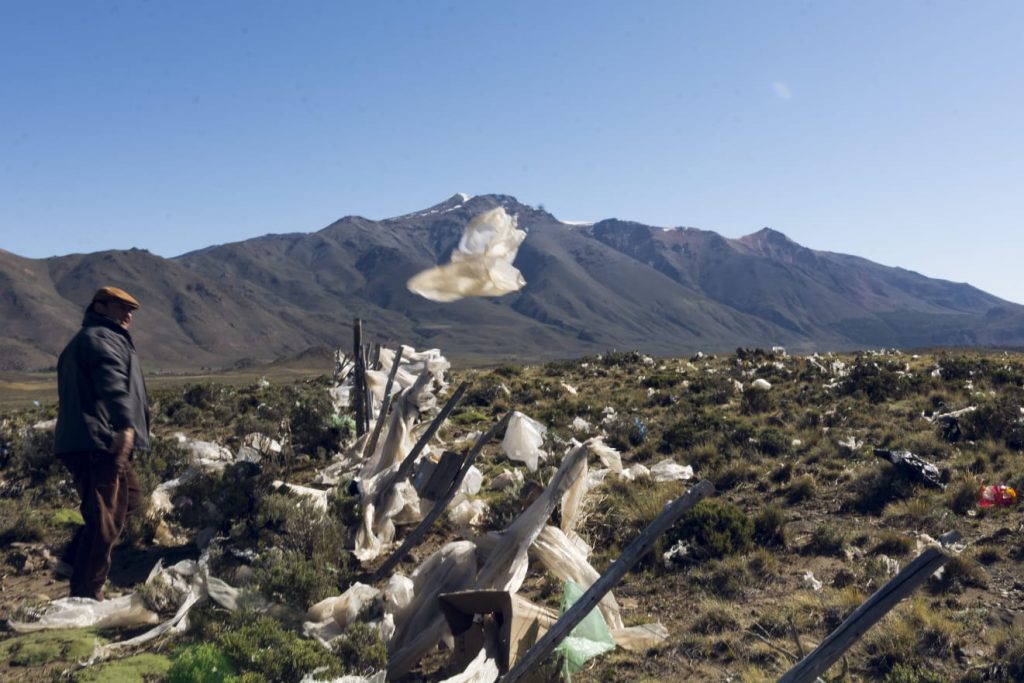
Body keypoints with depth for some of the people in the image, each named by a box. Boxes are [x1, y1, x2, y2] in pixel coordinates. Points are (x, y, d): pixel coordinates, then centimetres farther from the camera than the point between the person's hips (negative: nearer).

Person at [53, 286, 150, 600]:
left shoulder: (81, 342, 27)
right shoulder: (102, 338, -7)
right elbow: (112, 382, -27)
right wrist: (125, 425, -42)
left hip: (82, 441, 11)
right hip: (99, 442, -11)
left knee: (129, 498, 23)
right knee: (104, 518, -6)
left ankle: (74, 560, 21)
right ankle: (85, 596, -1)